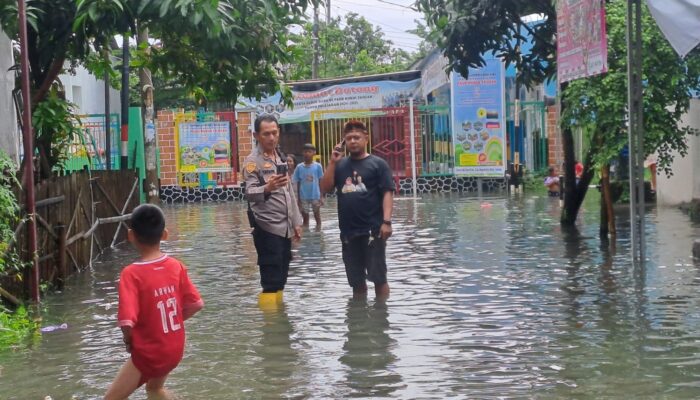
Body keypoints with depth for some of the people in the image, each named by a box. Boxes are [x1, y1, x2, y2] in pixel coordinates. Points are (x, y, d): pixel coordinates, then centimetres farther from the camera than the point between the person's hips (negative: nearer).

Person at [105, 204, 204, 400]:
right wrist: (171, 325, 11)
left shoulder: (132, 273, -22)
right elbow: (196, 304, 0)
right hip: (175, 349, 6)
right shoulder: (176, 266, -5)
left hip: (148, 352, -6)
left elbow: (127, 322, -29)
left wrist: (128, 341, -8)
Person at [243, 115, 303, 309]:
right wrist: (267, 188, -45)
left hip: (285, 228, 8)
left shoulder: (281, 157, 14)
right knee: (271, 281, -9)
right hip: (267, 228, -7)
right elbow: (250, 193, -25)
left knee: (281, 278, 12)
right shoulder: (253, 161, -11)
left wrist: (296, 222, 17)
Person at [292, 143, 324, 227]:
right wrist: (299, 198, 4)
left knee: (317, 215, 7)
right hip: (304, 197, 1)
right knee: (305, 217, 8)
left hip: (315, 196, -1)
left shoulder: (318, 166, -3)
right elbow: (298, 183, 5)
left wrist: (321, 197, -1)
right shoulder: (299, 167, 0)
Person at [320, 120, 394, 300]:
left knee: (378, 277, -1)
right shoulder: (340, 164, 11)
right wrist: (332, 162, -4)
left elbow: (387, 193, -6)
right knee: (356, 281, 12)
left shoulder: (377, 164, -1)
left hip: (372, 230, -4)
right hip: (348, 232, 4)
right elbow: (325, 189, 4)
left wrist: (386, 221, -16)